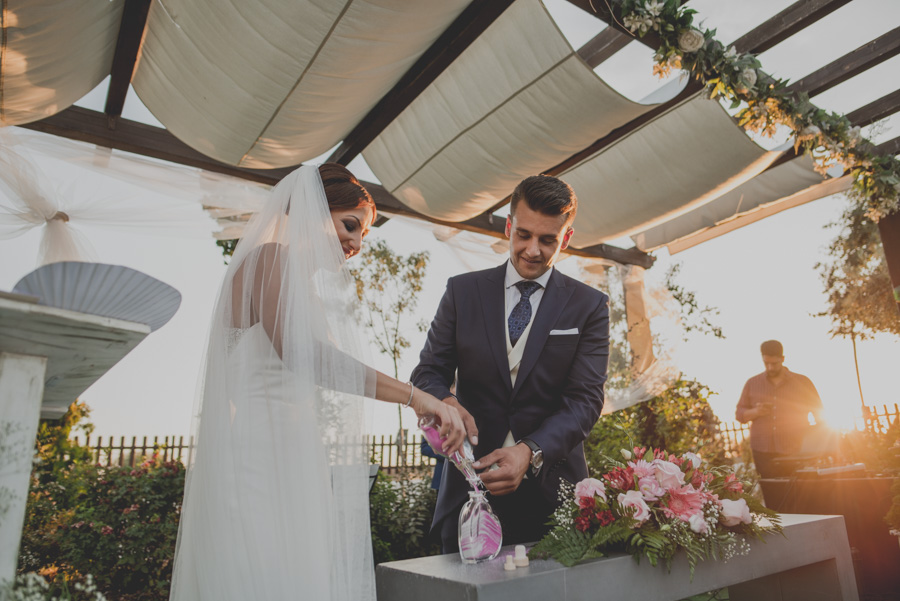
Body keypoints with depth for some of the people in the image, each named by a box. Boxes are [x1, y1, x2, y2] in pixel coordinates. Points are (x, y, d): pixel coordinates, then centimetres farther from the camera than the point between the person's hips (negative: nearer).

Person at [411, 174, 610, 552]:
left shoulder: (589, 306, 1)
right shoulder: (463, 291, 4)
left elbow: (585, 399, -7)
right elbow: (428, 371, 4)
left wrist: (530, 451, -24)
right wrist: (446, 402, -21)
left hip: (550, 492, 0)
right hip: (469, 482, 1)